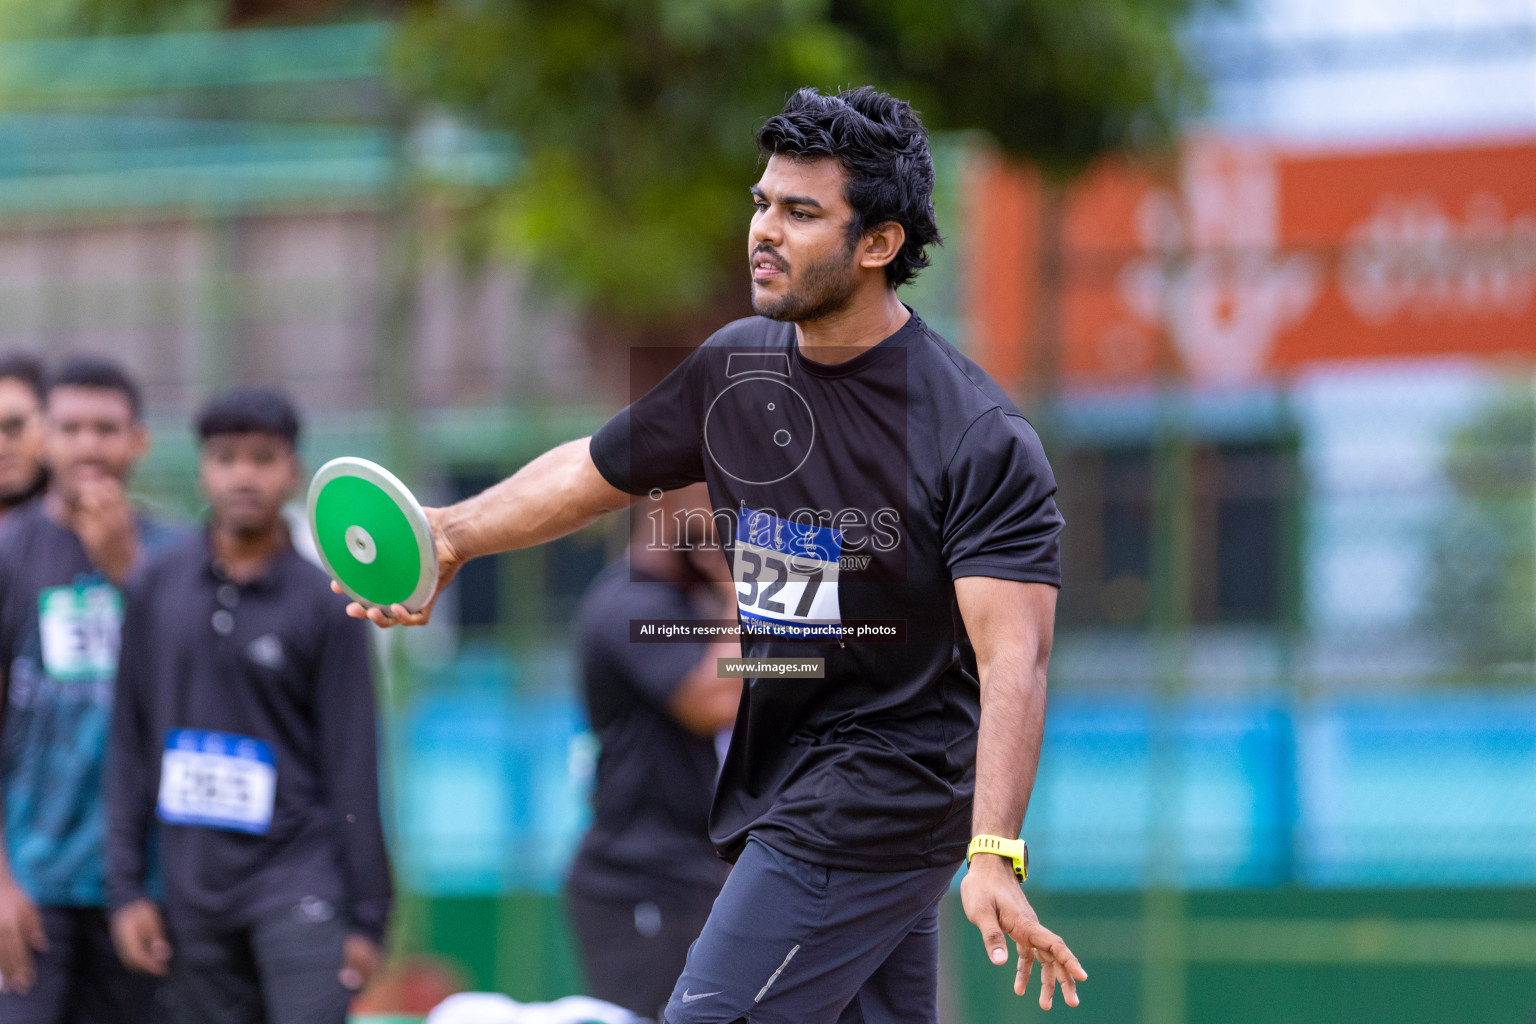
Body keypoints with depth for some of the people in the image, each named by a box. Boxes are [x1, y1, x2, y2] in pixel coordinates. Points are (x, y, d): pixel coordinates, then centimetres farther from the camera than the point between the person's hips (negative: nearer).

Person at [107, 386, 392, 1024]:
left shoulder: (324, 606, 0)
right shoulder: (157, 590, 8)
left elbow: (353, 772, -1)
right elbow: (131, 748, 10)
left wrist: (367, 917, -4)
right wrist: (125, 887, 4)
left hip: (297, 881, -3)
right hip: (194, 893, 3)